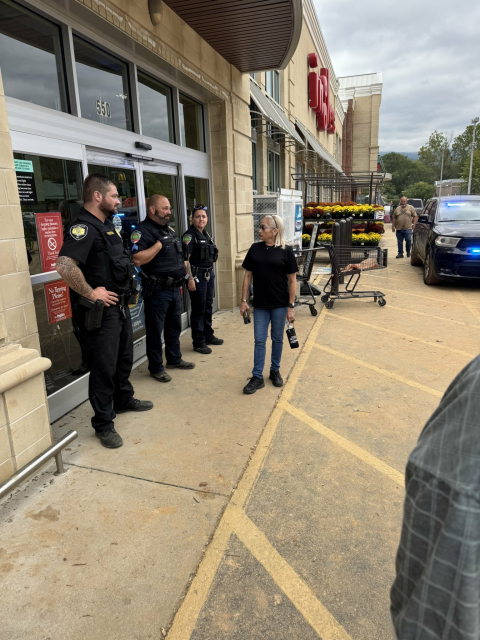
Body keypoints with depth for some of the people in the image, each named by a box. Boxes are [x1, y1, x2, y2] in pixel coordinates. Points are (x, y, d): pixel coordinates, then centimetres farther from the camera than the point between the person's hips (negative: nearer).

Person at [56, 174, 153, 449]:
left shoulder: (106, 225, 13)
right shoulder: (83, 228, -19)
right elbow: (65, 266, -34)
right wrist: (91, 293, -24)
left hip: (120, 306, 10)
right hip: (100, 312, -10)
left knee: (124, 357, 23)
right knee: (104, 367, 0)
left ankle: (124, 399, 43)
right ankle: (103, 424, 15)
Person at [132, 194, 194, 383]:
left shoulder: (169, 229, 14)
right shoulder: (142, 231, -14)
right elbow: (137, 260, -27)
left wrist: (183, 264, 13)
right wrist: (159, 243, -24)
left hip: (174, 288, 9)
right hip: (157, 290, -8)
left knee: (174, 326, 19)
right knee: (155, 330, 4)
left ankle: (174, 359, 35)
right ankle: (156, 367, 17)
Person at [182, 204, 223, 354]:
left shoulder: (206, 234, 12)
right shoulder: (189, 235, -13)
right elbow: (185, 259, -20)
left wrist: (211, 274, 18)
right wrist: (190, 279, -24)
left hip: (209, 274, 8)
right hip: (197, 276, -8)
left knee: (208, 306, 17)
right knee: (198, 309, -1)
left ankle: (208, 336, 31)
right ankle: (198, 343, 8)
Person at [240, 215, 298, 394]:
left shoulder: (286, 251, -6)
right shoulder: (255, 248, 2)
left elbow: (292, 280, -4)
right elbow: (248, 275, 6)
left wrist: (291, 306, -6)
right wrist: (243, 300, 2)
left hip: (280, 304, -2)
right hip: (260, 304, 2)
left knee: (277, 339, 12)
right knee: (259, 340, 5)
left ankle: (275, 371, 30)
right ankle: (257, 377, 14)